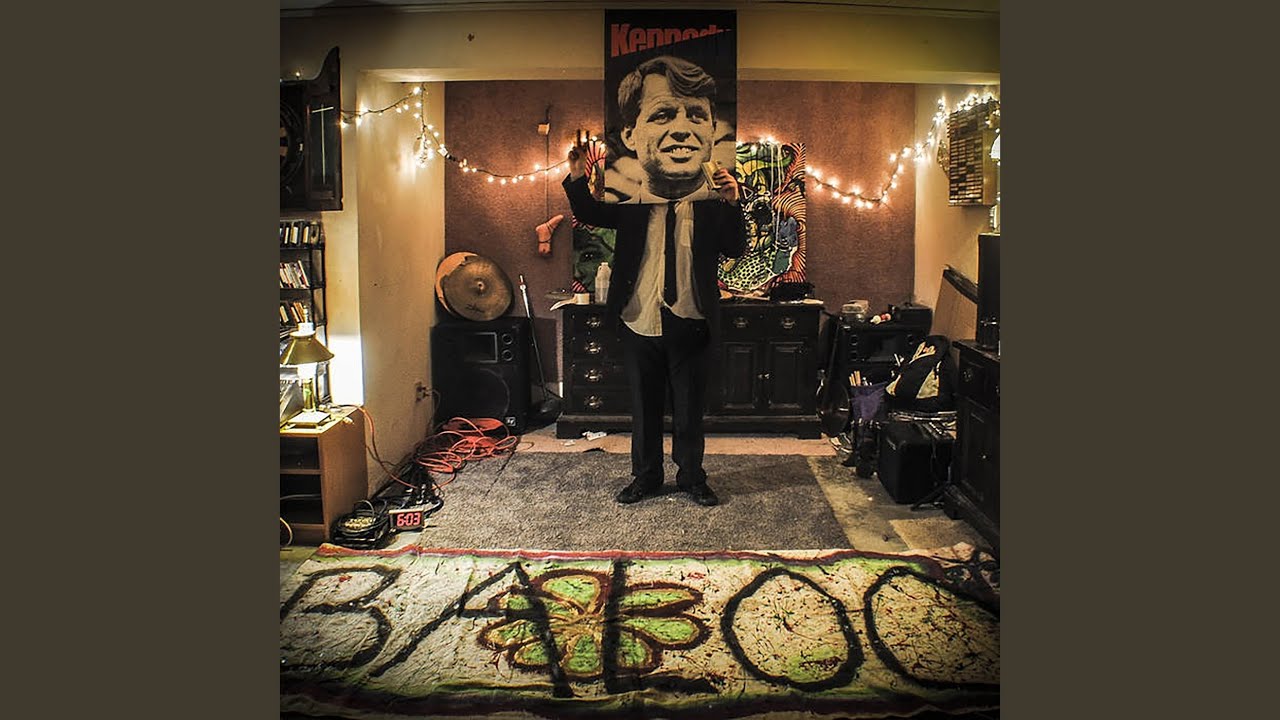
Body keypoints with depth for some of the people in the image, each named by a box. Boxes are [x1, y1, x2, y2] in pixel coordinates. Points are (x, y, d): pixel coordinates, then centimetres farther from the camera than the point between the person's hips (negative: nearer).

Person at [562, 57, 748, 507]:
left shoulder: (711, 204, -3)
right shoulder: (633, 201, 1)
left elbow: (736, 249, -12)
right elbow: (590, 214, 5)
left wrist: (732, 204, -25)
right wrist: (578, 179, -12)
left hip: (690, 326, -1)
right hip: (639, 324, 2)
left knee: (690, 410, 12)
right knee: (644, 408, 14)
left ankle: (692, 478, 29)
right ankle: (646, 477, 30)